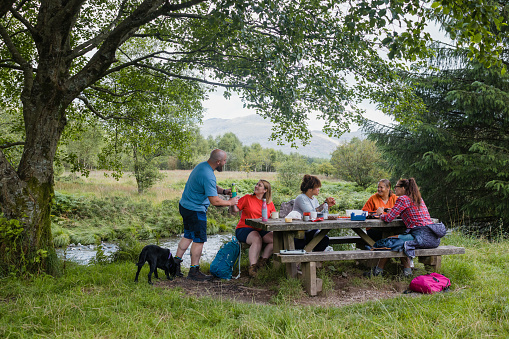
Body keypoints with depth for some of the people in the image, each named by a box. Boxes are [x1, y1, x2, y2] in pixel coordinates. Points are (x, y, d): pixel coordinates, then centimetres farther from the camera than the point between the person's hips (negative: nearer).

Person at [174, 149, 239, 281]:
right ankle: (194, 271, 9)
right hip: (195, 210, -10)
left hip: (185, 206, 10)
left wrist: (224, 190, 7)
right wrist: (230, 202, -11)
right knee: (199, 240, 0)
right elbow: (214, 201, -27)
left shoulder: (202, 165, 6)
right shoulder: (208, 176, -26)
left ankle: (175, 262, 24)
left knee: (188, 236, 19)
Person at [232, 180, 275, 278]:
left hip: (261, 230, 4)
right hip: (244, 229, -4)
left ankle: (262, 260, -13)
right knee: (257, 239, -35)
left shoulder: (269, 203, 14)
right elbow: (235, 209, 0)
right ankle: (252, 266, -31)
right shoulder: (247, 198, 6)